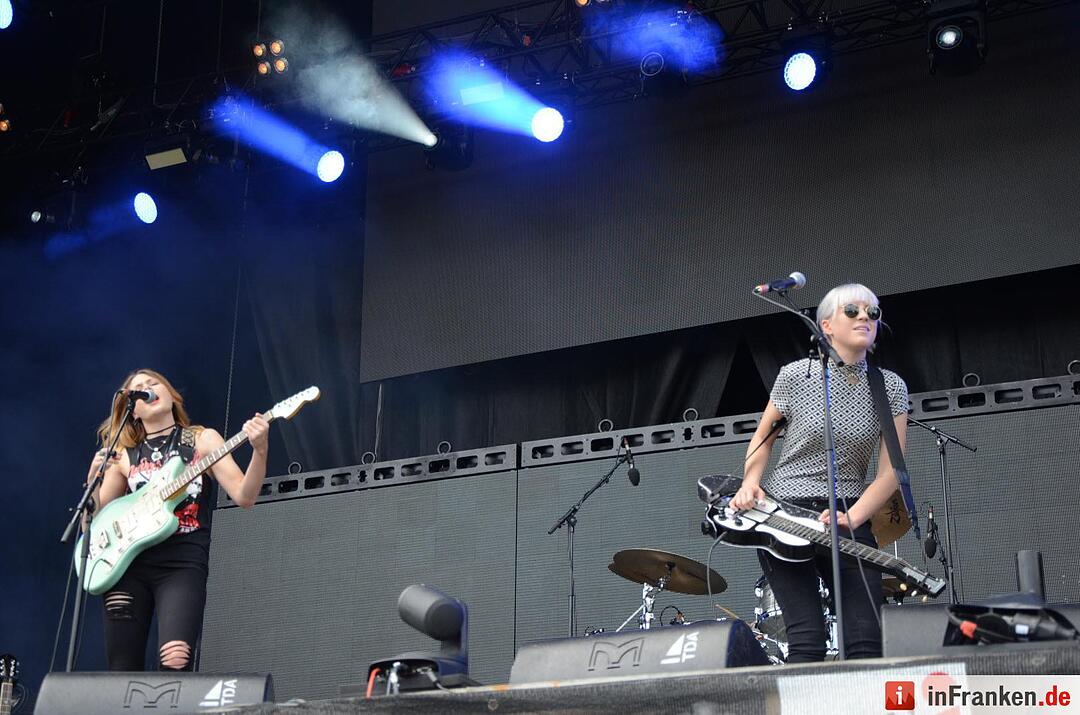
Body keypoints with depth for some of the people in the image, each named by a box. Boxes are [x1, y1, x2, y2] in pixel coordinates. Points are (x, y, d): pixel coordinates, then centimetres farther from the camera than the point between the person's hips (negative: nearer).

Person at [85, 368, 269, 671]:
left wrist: (259, 450, -19)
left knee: (174, 664, -23)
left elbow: (244, 496, -3)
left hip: (183, 564, -3)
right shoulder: (123, 456, 15)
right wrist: (94, 476, -3)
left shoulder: (202, 439, 9)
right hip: (127, 565, 3)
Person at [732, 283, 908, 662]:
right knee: (807, 642, -11)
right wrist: (751, 482, -7)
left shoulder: (890, 388, 0)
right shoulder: (795, 375, -4)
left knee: (867, 642, -8)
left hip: (848, 518, 2)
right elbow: (762, 436, 11)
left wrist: (850, 519, -16)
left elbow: (889, 471, -2)